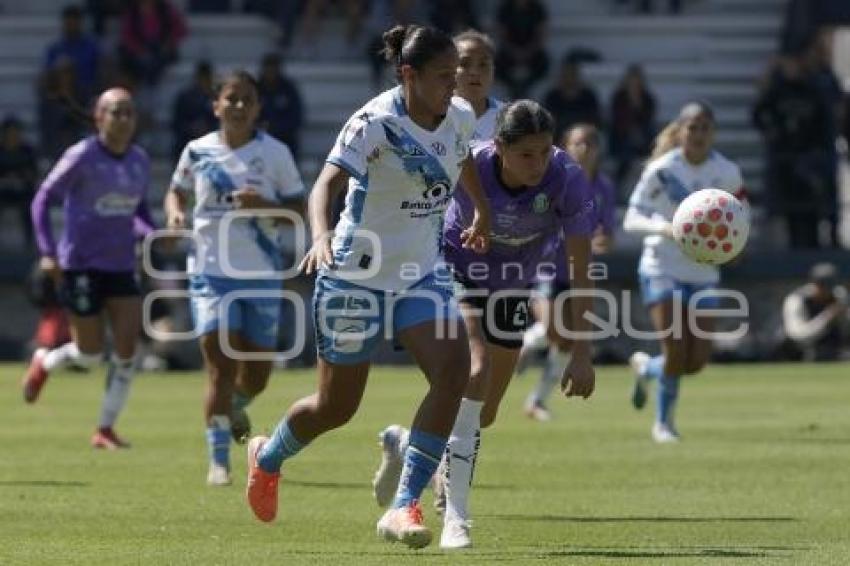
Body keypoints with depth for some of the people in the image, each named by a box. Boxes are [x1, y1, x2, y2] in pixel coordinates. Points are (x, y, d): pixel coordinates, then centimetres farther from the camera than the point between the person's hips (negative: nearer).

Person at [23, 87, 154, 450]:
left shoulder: (140, 161, 6)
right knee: (90, 354, 0)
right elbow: (43, 200, -6)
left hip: (121, 267, 5)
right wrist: (47, 252, -16)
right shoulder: (81, 157, -11)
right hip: (81, 266, -5)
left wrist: (153, 234, -2)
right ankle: (44, 363, 34)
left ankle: (106, 429, 6)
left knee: (127, 348, -6)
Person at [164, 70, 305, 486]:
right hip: (211, 270, -1)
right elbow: (177, 190, 19)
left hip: (262, 273, 1)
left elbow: (299, 209, 1)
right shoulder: (197, 151, 2)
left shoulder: (275, 153, -1)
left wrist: (265, 205, -18)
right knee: (220, 363, -13)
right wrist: (175, 212, -3)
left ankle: (234, 408, 45)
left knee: (256, 371, 9)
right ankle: (218, 460, -10)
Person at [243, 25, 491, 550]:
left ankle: (404, 506, -16)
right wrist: (321, 235, -54)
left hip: (423, 271, 5)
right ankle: (268, 457, 43)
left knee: (453, 369, -21)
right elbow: (326, 184, -35)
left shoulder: (460, 118, -2)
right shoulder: (375, 122, -22)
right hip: (357, 275, -5)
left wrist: (482, 210, 36)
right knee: (336, 407, 7)